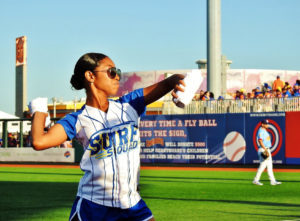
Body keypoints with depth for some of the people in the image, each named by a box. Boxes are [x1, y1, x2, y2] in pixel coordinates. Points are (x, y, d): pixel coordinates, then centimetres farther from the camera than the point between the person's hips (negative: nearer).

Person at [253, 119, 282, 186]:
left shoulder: (265, 131, 18)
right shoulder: (260, 131, -13)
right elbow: (260, 141, -23)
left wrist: (267, 150, 19)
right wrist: (265, 149, -29)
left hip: (267, 150, 10)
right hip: (263, 150, -10)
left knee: (269, 165, 7)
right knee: (263, 165, -9)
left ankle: (273, 181, 8)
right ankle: (256, 180, -2)